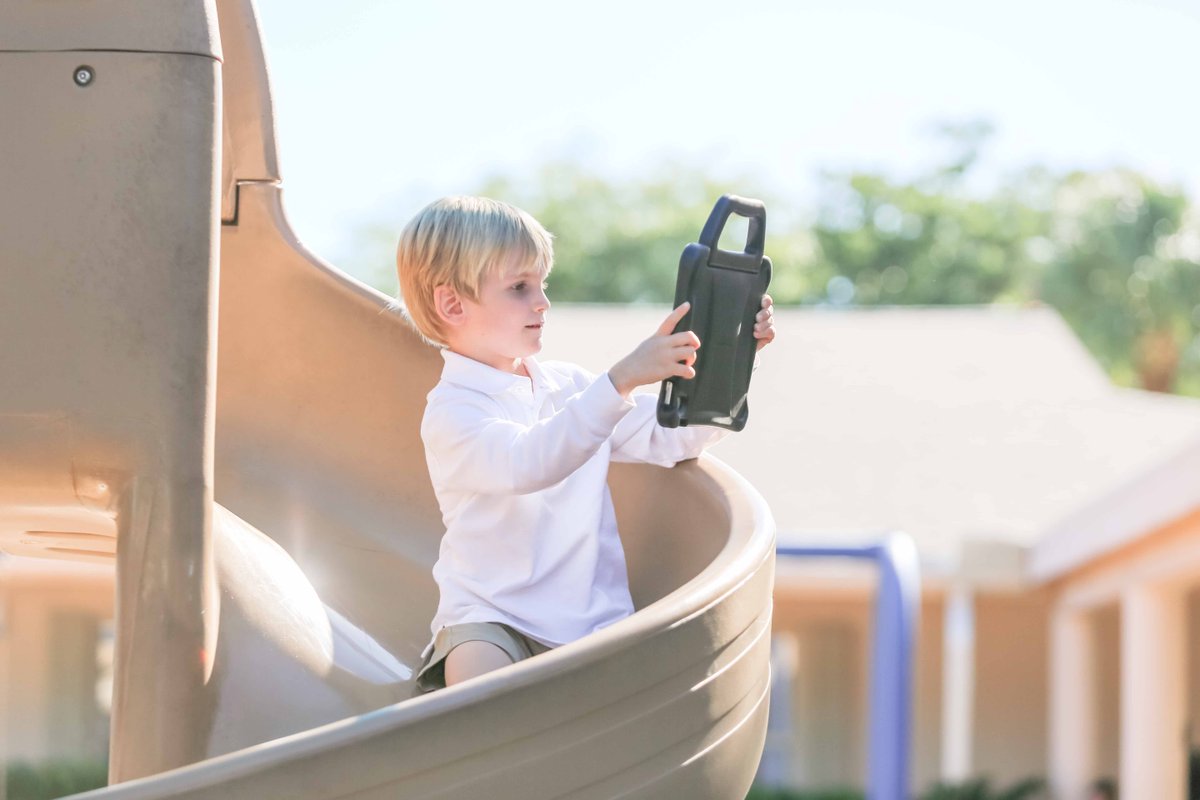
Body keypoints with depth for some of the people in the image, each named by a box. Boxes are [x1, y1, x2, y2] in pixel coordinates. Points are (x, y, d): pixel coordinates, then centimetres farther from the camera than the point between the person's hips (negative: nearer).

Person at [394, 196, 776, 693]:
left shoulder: (568, 386, 13)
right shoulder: (451, 411, -8)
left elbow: (669, 436, 7)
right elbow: (530, 461, -28)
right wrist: (623, 379, -37)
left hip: (592, 617, 5)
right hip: (490, 620, -5)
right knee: (475, 670, -37)